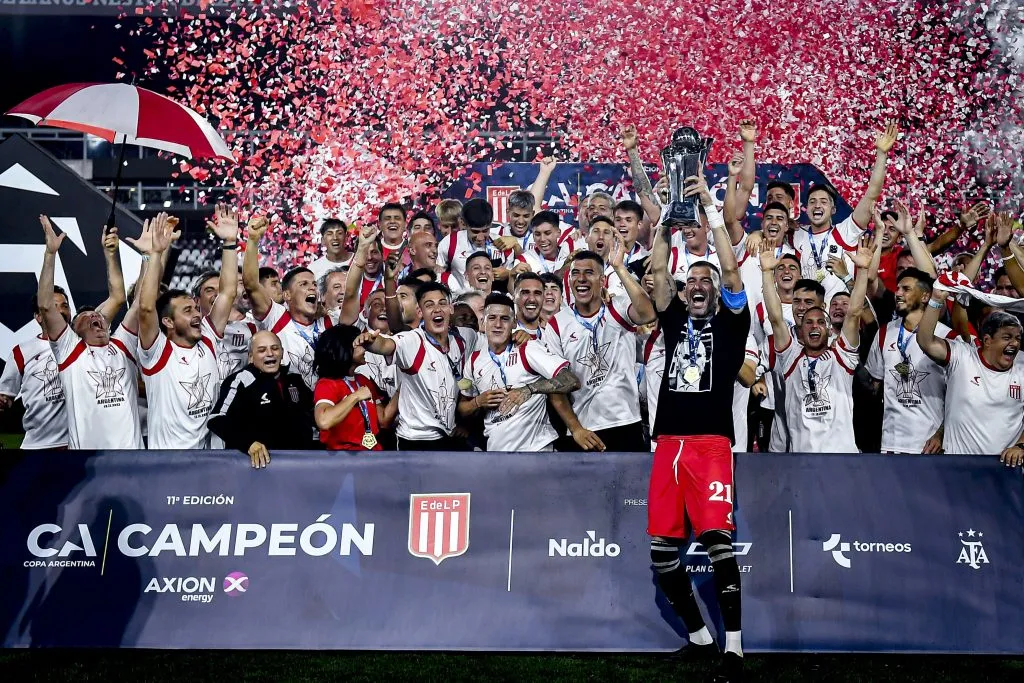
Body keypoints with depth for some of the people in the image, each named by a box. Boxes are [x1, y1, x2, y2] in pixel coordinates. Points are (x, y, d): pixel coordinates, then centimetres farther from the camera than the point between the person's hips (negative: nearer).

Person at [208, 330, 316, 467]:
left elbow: (312, 410, 31)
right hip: (260, 461, -5)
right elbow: (217, 420, -18)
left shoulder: (294, 379, 14)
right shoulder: (242, 381, -7)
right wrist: (249, 443, -30)